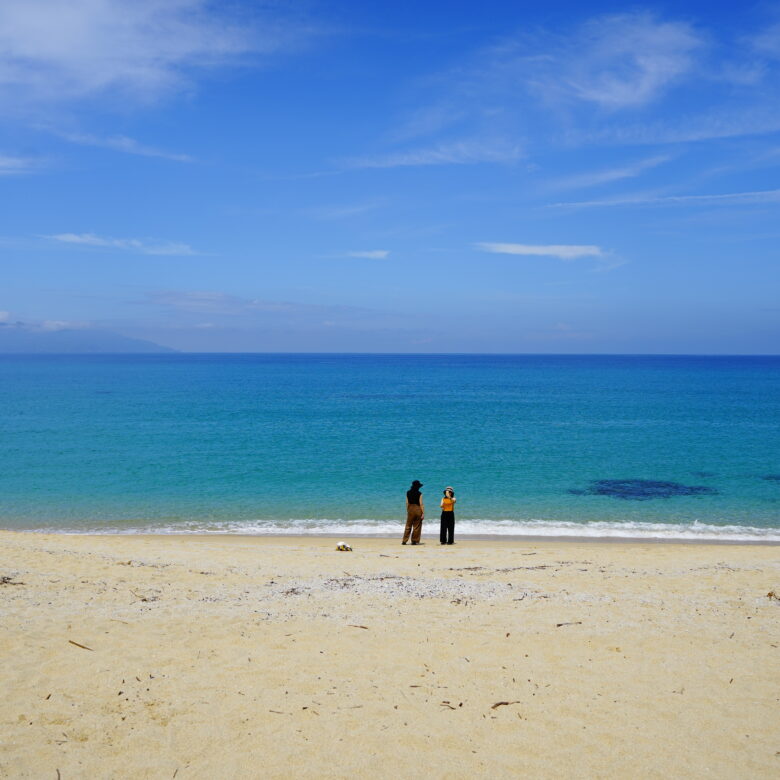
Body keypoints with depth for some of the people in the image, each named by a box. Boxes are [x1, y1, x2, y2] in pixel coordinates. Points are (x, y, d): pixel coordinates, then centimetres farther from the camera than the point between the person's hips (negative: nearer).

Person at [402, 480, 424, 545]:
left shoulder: (408, 493, 2)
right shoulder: (419, 494, -10)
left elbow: (407, 503, 6)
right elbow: (421, 504, -10)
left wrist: (407, 511, 15)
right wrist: (423, 513, -7)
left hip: (410, 509, 3)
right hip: (418, 509, -3)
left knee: (408, 526, 9)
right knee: (417, 526, 6)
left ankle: (404, 540, 7)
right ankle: (414, 541, 9)